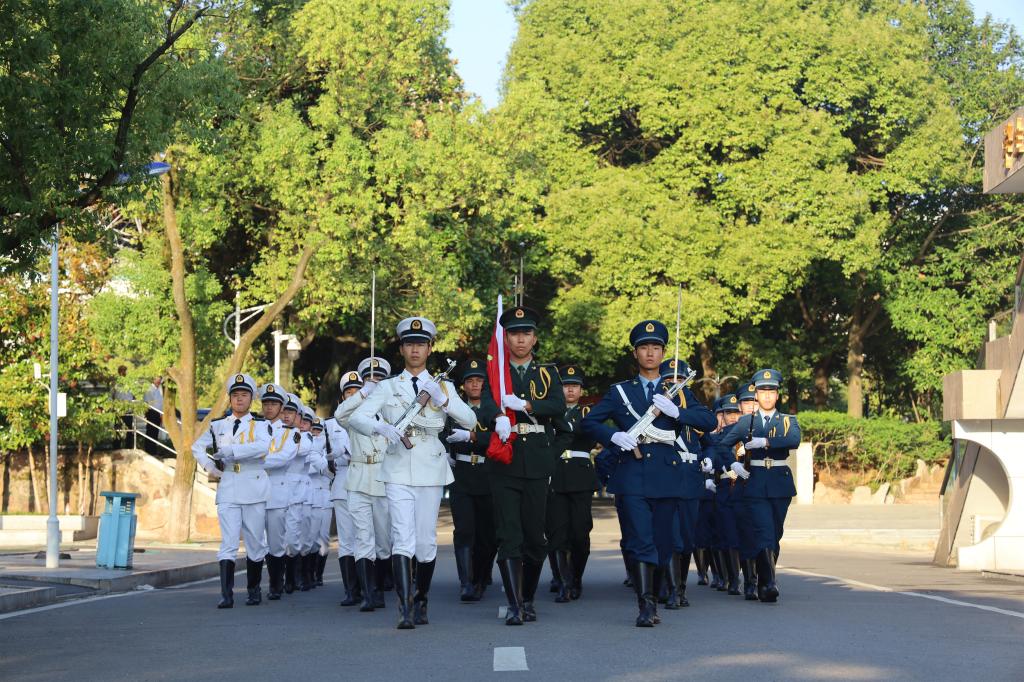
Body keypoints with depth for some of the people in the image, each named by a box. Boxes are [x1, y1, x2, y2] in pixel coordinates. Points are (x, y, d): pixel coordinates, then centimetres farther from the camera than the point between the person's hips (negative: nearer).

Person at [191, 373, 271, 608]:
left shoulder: (261, 425, 3)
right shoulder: (218, 426, 13)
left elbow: (261, 447, -18)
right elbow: (197, 447, 23)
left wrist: (225, 451, -24)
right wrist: (210, 465, 3)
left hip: (255, 489, -1)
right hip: (227, 489, 1)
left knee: (255, 542, 5)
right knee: (228, 542, -8)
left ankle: (253, 590, 20)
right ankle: (226, 595, -13)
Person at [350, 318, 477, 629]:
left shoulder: (443, 387, 11)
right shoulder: (388, 387, 9)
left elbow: (470, 420, -2)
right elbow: (356, 418, -3)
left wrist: (441, 398, -15)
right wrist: (385, 429, -21)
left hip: (431, 470, 1)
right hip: (398, 471, -1)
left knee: (426, 540, 3)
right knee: (403, 537, -14)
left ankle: (421, 601, 23)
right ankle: (405, 608, -19)